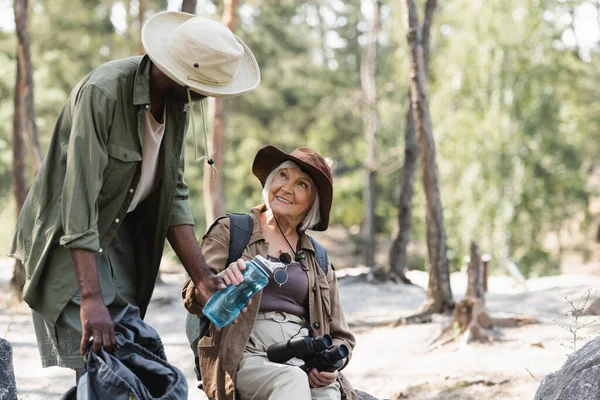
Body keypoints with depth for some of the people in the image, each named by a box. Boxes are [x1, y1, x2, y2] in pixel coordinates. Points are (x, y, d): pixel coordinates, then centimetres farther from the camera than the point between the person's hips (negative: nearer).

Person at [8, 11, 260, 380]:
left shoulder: (178, 103, -4)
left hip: (121, 235, 7)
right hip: (67, 239, -7)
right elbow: (79, 199, -32)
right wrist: (91, 300, -38)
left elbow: (174, 196, 1)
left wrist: (202, 277, -7)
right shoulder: (102, 93, -27)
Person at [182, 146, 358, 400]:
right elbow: (192, 298, 2)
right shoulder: (230, 231, 13)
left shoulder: (318, 260, 22)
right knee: (292, 380, -36)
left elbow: (340, 335, 23)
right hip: (247, 356, -3)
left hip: (305, 362, 3)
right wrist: (221, 282, -22)